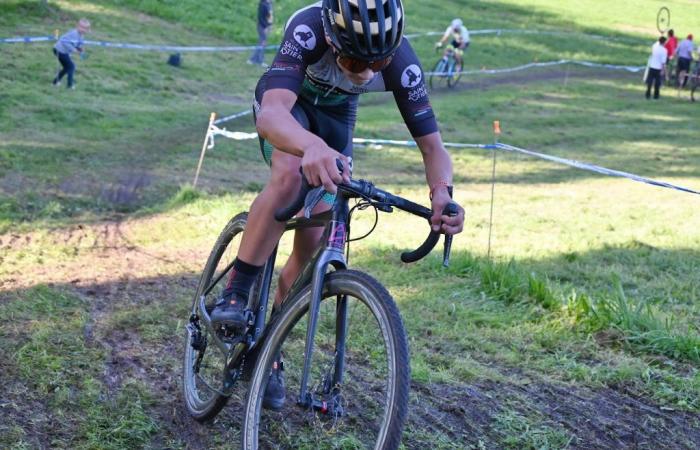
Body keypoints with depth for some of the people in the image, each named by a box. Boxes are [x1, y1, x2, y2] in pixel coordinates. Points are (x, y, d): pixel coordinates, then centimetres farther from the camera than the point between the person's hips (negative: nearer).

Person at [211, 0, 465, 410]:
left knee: (313, 242, -5)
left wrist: (443, 192, -50)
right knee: (291, 176, -37)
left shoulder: (400, 61, -33)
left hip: (336, 114, 3)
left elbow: (432, 145, -28)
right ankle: (234, 296, -23)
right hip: (288, 102, -3)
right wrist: (313, 145, -78)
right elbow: (270, 114, -57)